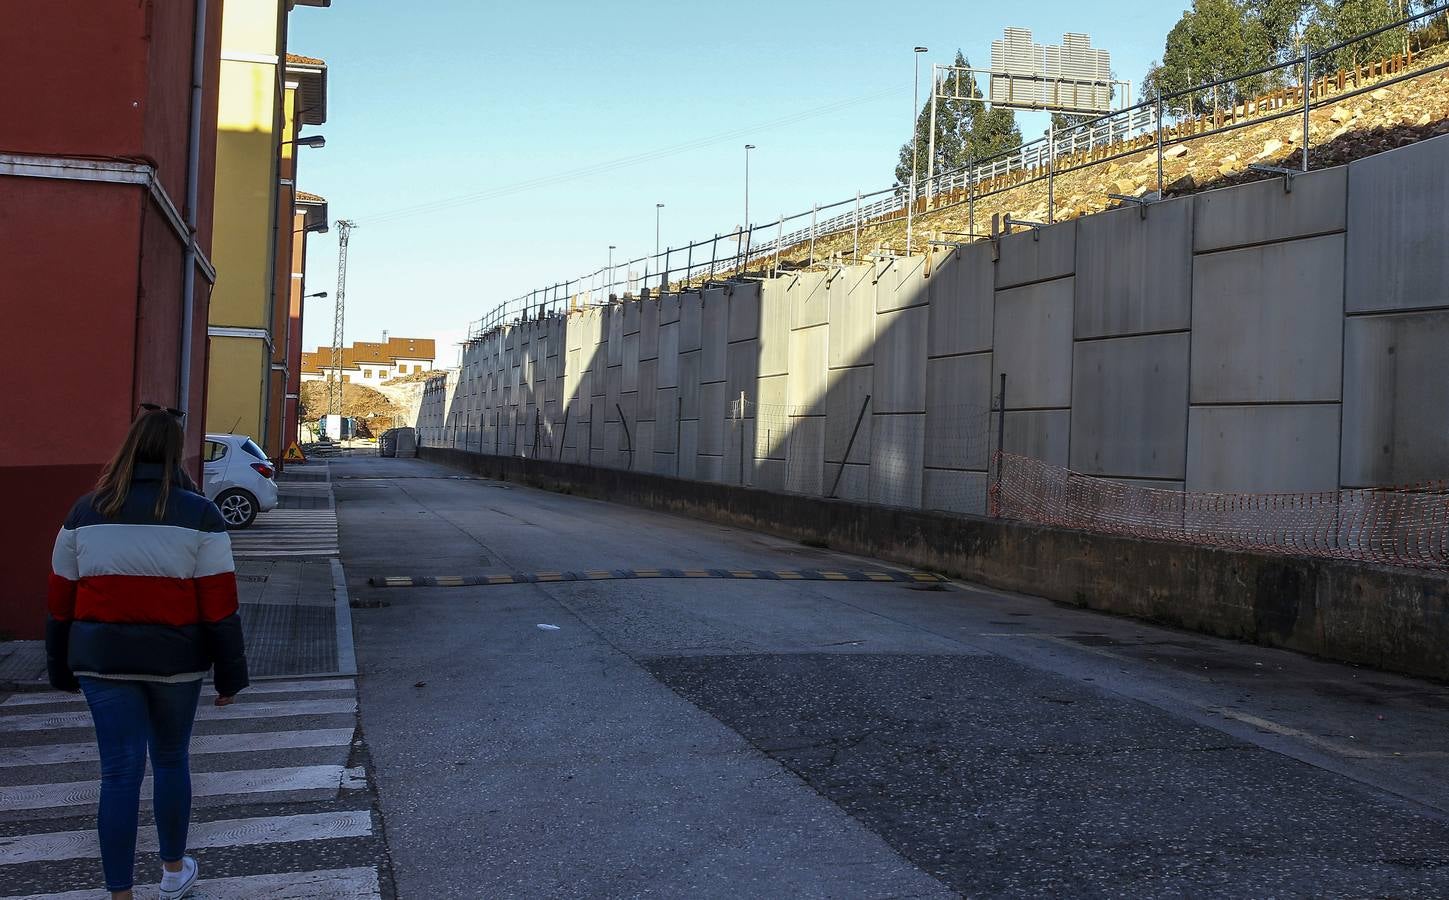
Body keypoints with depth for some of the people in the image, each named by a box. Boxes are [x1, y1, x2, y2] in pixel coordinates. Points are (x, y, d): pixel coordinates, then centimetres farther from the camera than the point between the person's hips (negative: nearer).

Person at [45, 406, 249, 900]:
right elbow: (220, 605, -8)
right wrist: (230, 674, -1)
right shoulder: (199, 514, -6)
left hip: (102, 658, 2)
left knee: (120, 770, 5)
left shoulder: (86, 511, 2)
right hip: (175, 657, -1)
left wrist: (61, 668, 16)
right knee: (171, 759, 16)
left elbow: (60, 600, 6)